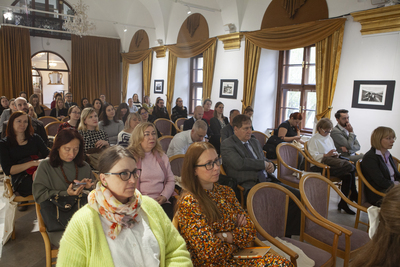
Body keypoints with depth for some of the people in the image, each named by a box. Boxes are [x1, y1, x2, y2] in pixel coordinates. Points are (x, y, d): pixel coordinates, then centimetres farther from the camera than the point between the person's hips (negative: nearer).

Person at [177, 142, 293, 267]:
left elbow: (250, 230, 3)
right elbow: (210, 251, -18)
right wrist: (237, 239, -1)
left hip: (237, 256, 6)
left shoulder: (226, 191, 6)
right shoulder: (188, 202, -15)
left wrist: (224, 236, -13)